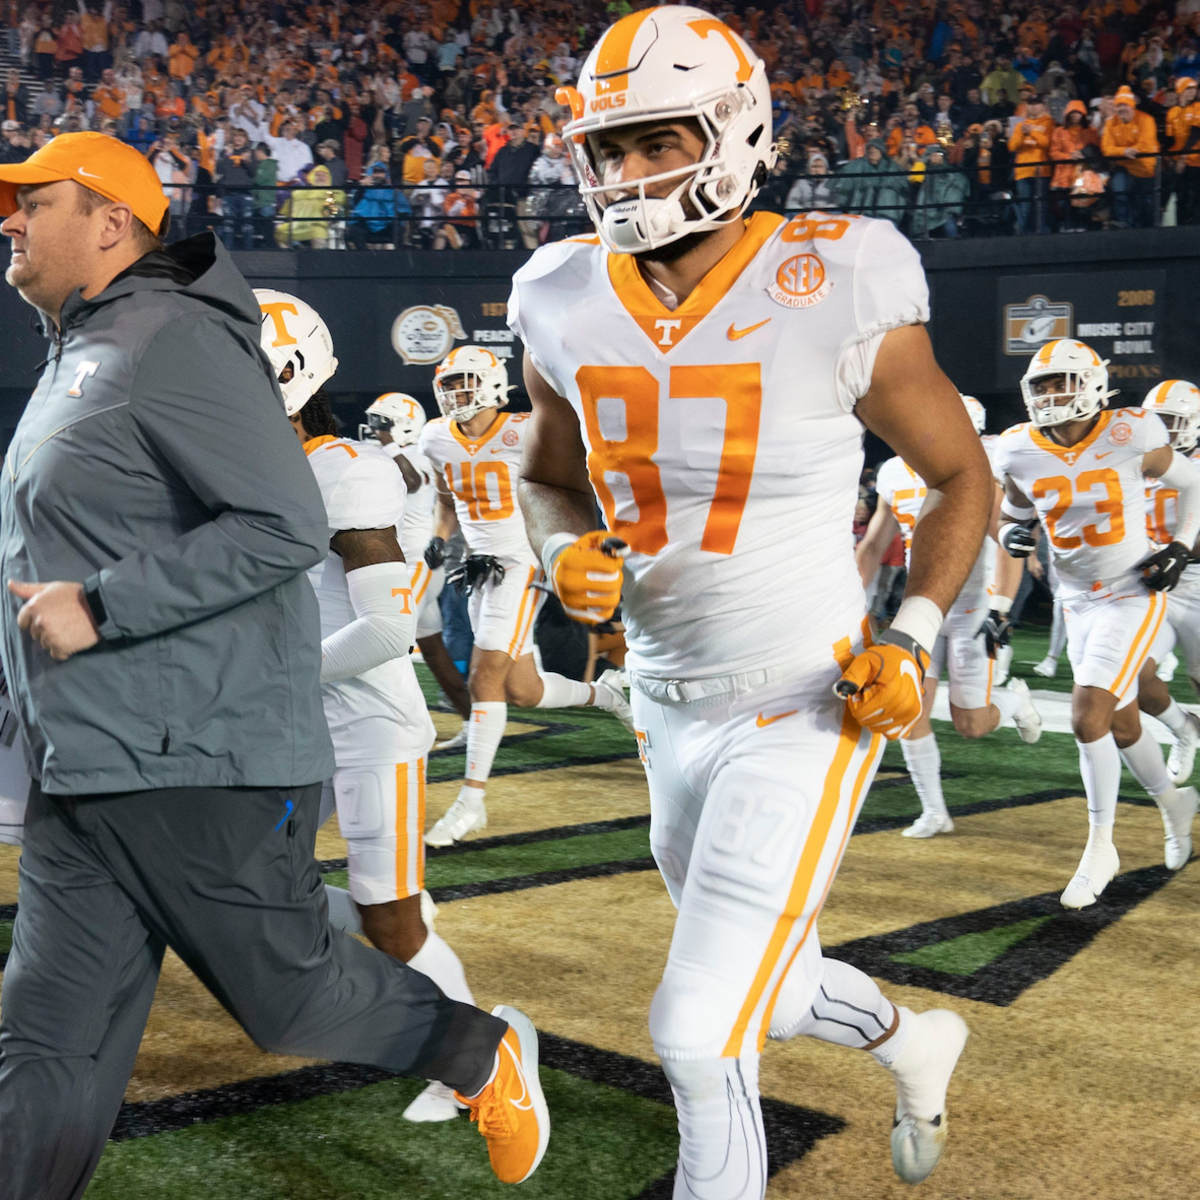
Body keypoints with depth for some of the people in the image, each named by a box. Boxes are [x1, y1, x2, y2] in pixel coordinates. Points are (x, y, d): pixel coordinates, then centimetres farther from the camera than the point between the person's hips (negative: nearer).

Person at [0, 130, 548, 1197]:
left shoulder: (172, 341, -14)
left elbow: (286, 528, -22)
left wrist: (99, 606, -21)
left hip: (205, 766, -9)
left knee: (291, 996, 7)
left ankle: (487, 1056, 32)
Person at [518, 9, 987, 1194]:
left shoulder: (837, 298, -17)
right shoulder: (570, 310, -5)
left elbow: (963, 477, -4)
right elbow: (547, 481, 12)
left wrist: (912, 639, -15)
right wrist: (564, 556, -10)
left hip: (803, 708, -6)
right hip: (669, 706, 6)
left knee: (699, 1030, -10)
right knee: (766, 985, 25)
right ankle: (916, 1039, 57)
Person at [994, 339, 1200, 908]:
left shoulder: (1131, 438, -15)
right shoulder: (1022, 454, -6)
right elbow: (1011, 516, 11)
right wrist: (1012, 535, -11)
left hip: (1133, 596, -5)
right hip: (1079, 603, 5)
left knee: (1087, 715, -17)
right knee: (1120, 723, 16)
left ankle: (1100, 846, -2)